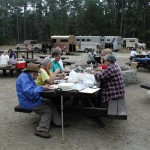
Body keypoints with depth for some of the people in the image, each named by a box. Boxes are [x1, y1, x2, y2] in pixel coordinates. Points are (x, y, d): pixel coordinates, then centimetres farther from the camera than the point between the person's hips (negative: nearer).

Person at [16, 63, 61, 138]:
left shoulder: (27, 77, 14)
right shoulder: (24, 78, -20)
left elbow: (33, 89, 18)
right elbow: (30, 93, -31)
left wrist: (44, 87, 1)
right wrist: (42, 88, -23)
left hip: (33, 100, 10)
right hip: (28, 103, -10)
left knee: (50, 104, 2)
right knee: (48, 109, -14)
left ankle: (58, 123, 5)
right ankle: (42, 130, -12)